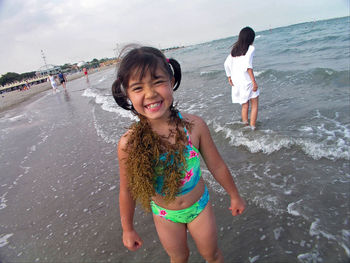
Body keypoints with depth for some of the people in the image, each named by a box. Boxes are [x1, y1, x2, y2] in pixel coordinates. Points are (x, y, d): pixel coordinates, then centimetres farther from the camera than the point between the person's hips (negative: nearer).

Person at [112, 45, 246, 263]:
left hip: (199, 204, 1)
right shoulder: (129, 144, -25)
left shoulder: (194, 125, -23)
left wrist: (235, 196, 6)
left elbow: (217, 166, -8)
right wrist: (128, 229, 3)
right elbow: (127, 190, -9)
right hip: (165, 214, 0)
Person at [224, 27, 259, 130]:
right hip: (247, 81, -6)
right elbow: (248, 65, -19)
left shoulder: (234, 49, 11)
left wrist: (229, 77, 18)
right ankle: (252, 128, 5)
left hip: (236, 82, 6)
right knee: (254, 105, 6)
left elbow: (226, 64, 10)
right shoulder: (251, 48, -7)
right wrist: (254, 82, -17)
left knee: (245, 105, 17)